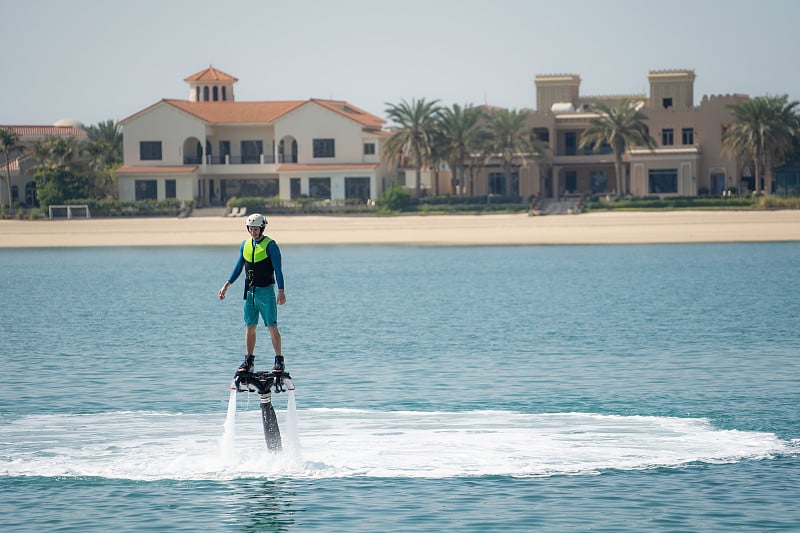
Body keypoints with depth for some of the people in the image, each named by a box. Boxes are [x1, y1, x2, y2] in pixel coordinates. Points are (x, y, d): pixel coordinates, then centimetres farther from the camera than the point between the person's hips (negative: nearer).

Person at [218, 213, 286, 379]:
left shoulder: (270, 245, -7)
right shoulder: (245, 245, 10)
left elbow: (278, 270, -9)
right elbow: (238, 267, 18)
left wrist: (281, 291, -16)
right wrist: (226, 286, 13)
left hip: (266, 291, -5)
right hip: (250, 291, 5)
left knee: (272, 327, -5)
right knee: (250, 327, 7)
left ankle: (279, 361, -1)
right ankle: (249, 361, 12)